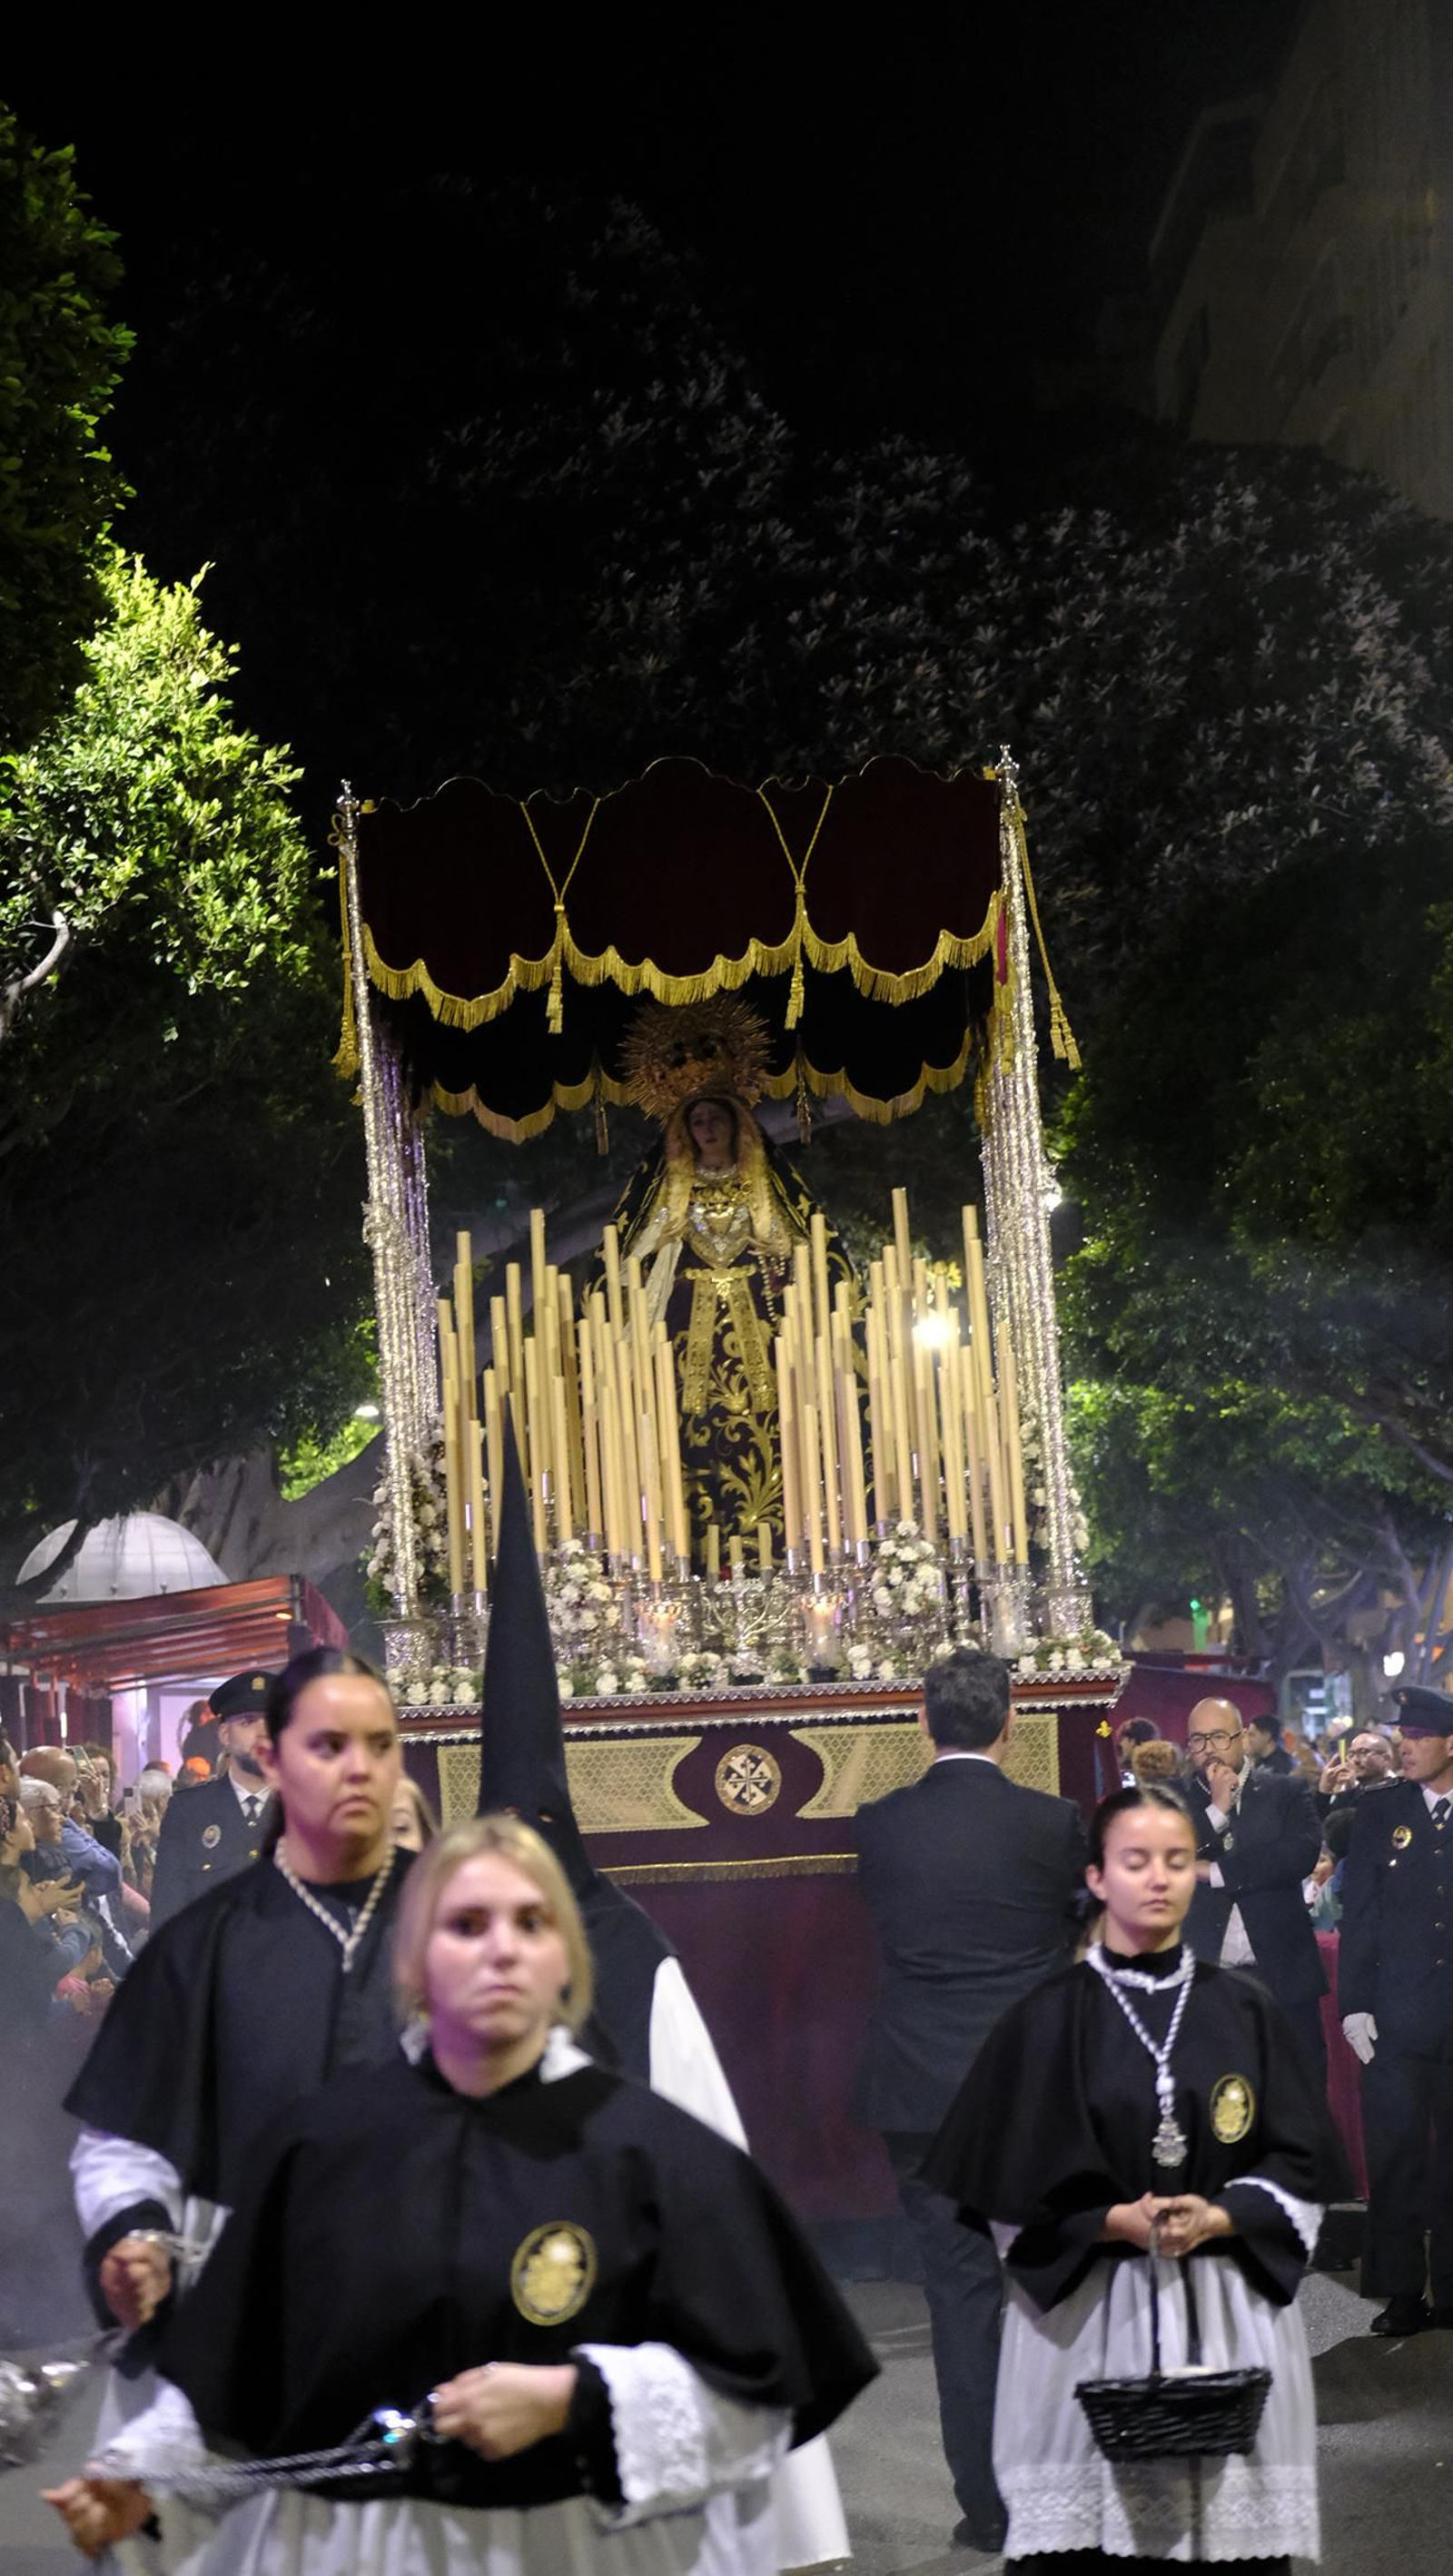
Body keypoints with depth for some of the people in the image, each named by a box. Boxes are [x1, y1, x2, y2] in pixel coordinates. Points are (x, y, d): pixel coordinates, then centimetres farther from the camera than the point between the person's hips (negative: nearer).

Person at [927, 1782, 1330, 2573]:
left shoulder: (1243, 2009, 6)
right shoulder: (1051, 2017, 0)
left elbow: (1300, 2161, 5)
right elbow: (1014, 2187, 0)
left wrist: (1219, 2219, -11)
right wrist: (1116, 2221, -15)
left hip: (1232, 2308, 2)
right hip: (1092, 2310, -2)